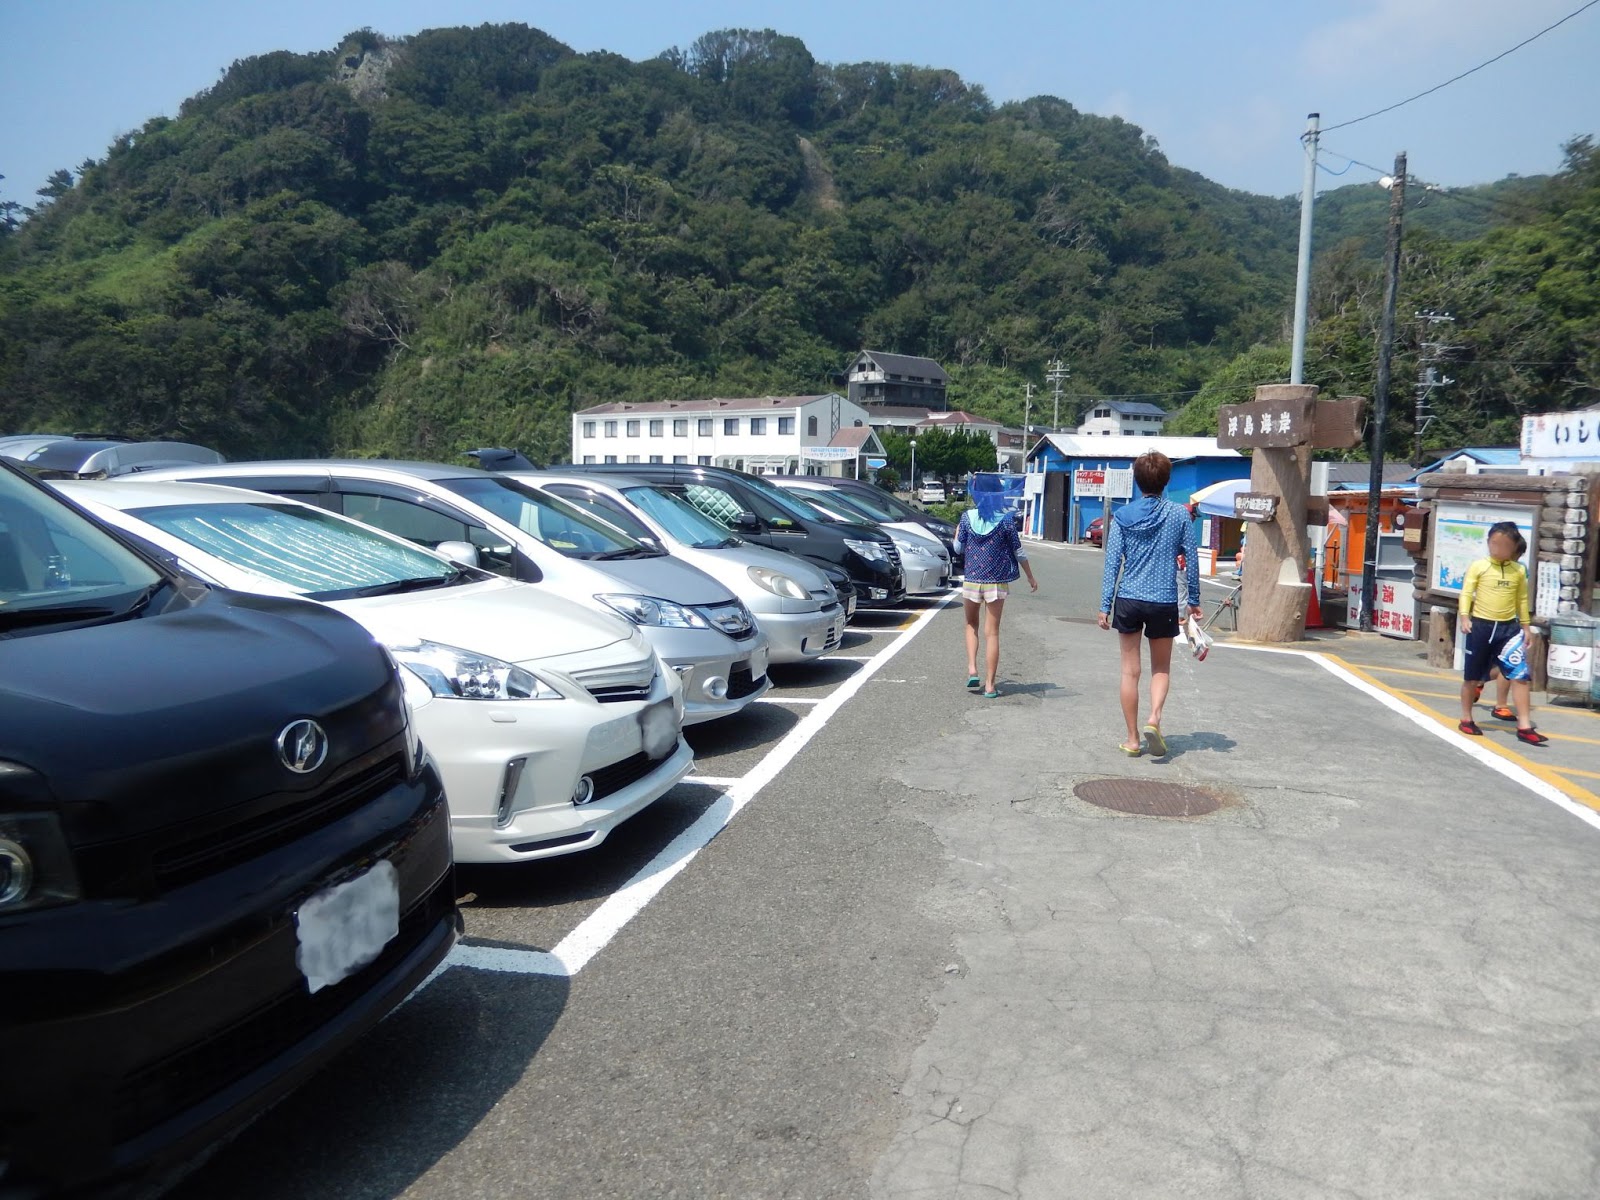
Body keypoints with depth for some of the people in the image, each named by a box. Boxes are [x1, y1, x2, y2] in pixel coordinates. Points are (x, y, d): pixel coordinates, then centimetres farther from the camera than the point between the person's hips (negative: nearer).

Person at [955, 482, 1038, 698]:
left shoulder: (967, 517, -5)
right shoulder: (1006, 520, -6)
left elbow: (958, 548, 3)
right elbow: (1019, 552, 0)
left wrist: (957, 530, 23)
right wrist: (1030, 577, 14)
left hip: (971, 581, 1)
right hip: (997, 582, -1)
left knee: (971, 625, 22)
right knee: (992, 633, 5)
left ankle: (972, 670, 6)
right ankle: (990, 685, 6)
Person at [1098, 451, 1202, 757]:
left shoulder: (1122, 516, -1)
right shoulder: (1179, 514, -2)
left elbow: (1112, 562, -3)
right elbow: (1191, 560, 2)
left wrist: (1105, 606, 0)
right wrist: (1194, 600, 13)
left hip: (1128, 600, 1)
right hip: (1163, 602, 0)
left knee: (1130, 671, 10)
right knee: (1161, 668, 16)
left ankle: (1133, 739, 13)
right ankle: (1154, 718, -8)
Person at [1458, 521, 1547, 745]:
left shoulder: (1519, 571, 5)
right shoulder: (1479, 566, -5)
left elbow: (1522, 600, 15)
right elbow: (1466, 593, -6)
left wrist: (1526, 626, 17)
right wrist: (1465, 617, -18)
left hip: (1508, 627, 2)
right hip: (1481, 626, -2)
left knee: (1520, 676, -5)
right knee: (1472, 677, 7)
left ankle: (1524, 727, -2)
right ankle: (1466, 719, 23)